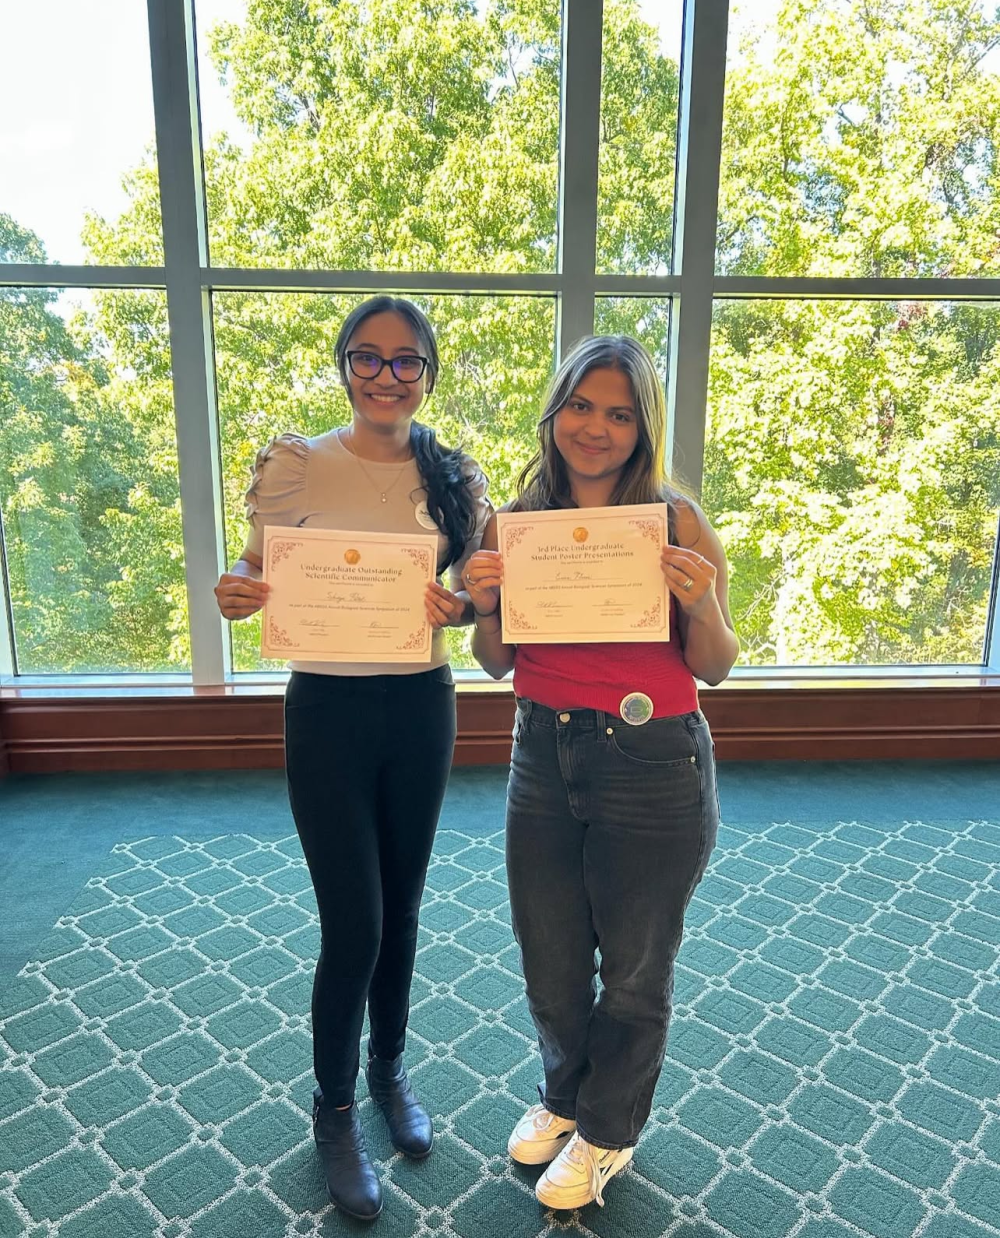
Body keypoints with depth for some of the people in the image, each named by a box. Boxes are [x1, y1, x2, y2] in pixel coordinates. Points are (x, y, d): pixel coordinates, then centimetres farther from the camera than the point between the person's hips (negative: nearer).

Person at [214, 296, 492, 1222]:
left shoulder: (457, 477, 0)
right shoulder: (295, 465, -7)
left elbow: (477, 591, 6)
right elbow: (258, 580, -1)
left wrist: (459, 606, -17)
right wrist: (236, 595, -23)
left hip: (422, 709, 3)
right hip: (328, 710, -2)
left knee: (401, 909, 17)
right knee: (352, 925, 3)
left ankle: (389, 1069, 44)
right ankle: (334, 1110, 32)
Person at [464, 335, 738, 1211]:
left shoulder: (676, 522, -9)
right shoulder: (516, 520, -1)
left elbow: (716, 669, -4)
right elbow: (498, 662, 6)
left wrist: (701, 604, -23)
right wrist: (484, 603, -13)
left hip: (653, 765, -3)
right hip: (545, 755, 4)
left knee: (635, 971, 16)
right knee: (549, 962, 20)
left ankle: (606, 1131, 45)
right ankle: (564, 1095, 51)